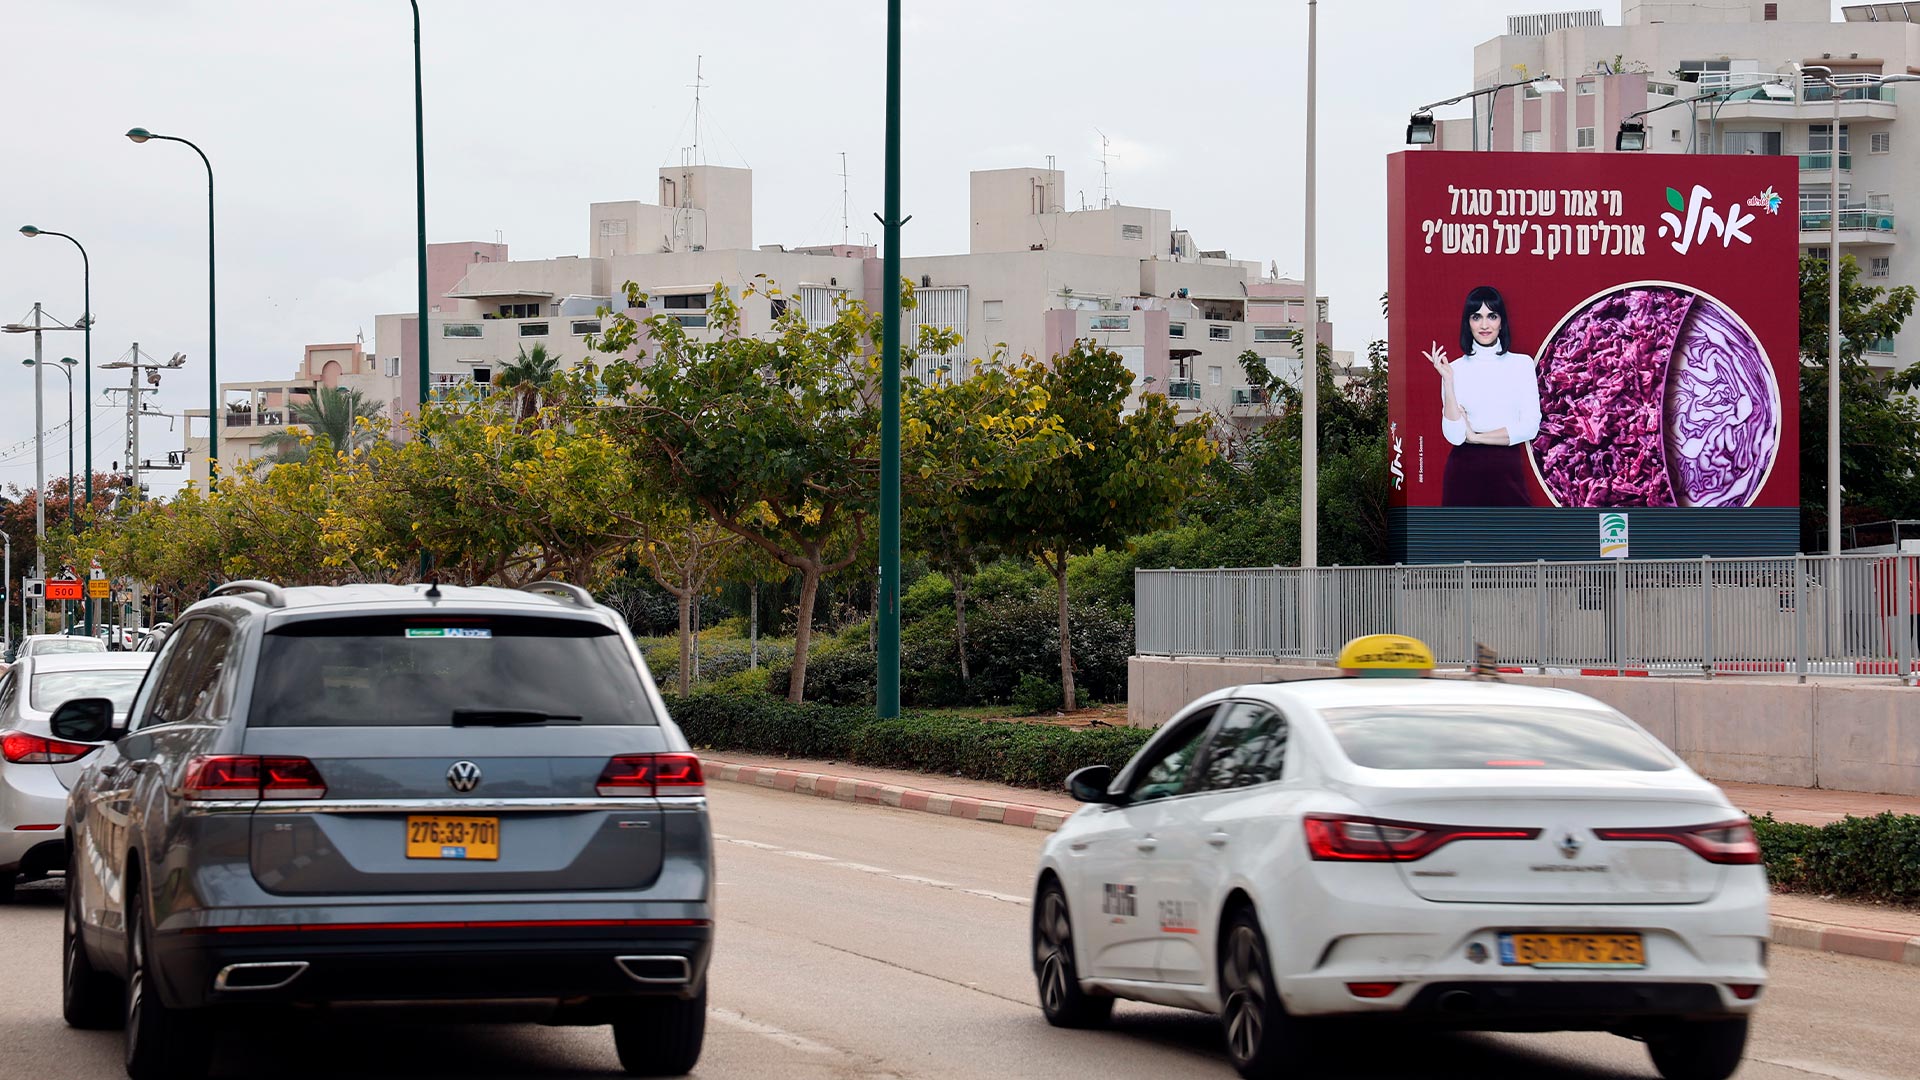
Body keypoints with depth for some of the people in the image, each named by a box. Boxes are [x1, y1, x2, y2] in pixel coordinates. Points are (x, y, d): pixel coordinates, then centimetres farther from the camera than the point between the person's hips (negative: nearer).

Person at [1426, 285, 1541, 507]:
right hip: (1464, 473, 0)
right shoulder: (1456, 369, 3)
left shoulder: (1522, 364, 4)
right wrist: (1448, 380, -13)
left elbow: (1530, 427, -4)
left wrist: (1476, 437, -6)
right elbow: (1454, 435, -7)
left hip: (1508, 472, 0)